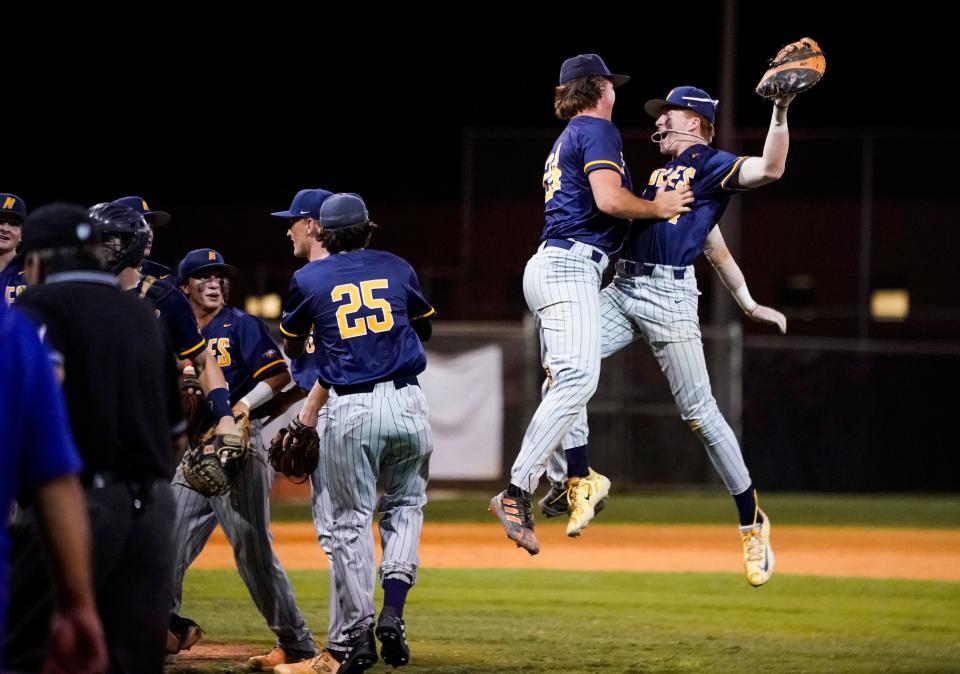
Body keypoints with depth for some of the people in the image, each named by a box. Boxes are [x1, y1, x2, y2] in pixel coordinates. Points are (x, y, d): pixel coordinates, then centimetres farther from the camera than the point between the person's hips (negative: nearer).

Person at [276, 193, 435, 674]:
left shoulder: (310, 279, 2)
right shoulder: (397, 269, 8)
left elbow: (291, 348, 15)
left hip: (350, 411, -2)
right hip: (406, 403, 2)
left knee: (350, 521, 6)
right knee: (405, 506, 17)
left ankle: (358, 634, 2)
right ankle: (393, 612, -2)